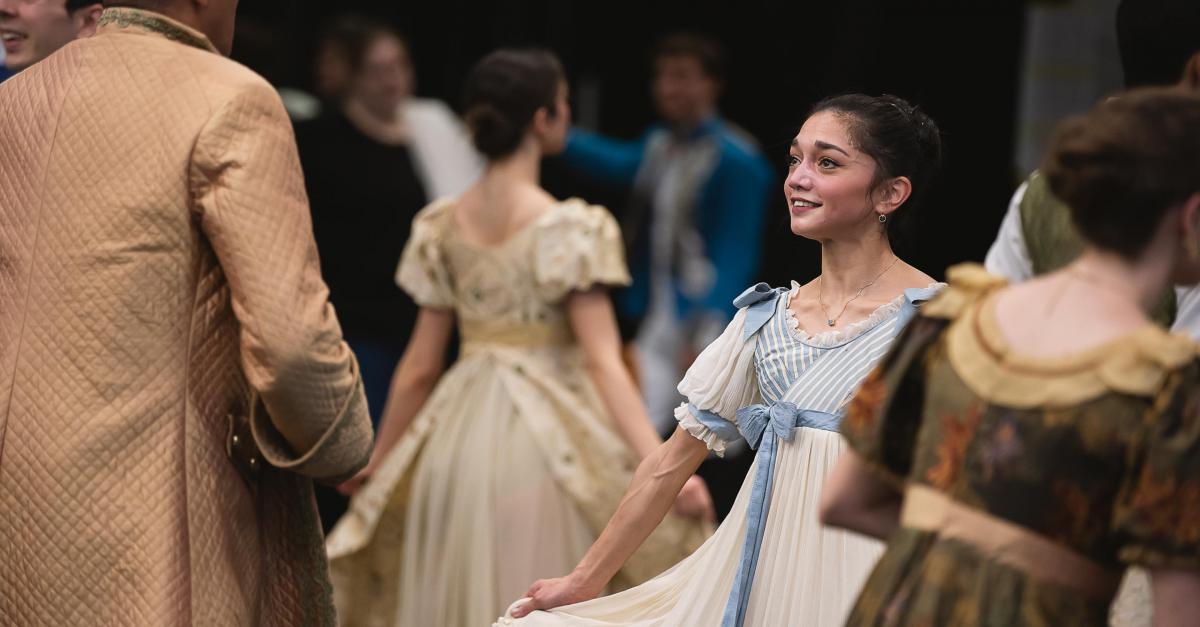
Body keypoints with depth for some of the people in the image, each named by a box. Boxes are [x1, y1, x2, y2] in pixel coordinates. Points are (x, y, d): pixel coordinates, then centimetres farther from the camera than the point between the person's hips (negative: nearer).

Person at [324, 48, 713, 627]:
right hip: (547, 443, -5)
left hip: (459, 438, 5)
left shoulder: (441, 227, 3)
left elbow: (419, 367, 6)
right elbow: (602, 362, -18)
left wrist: (378, 462, 18)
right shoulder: (571, 228, -11)